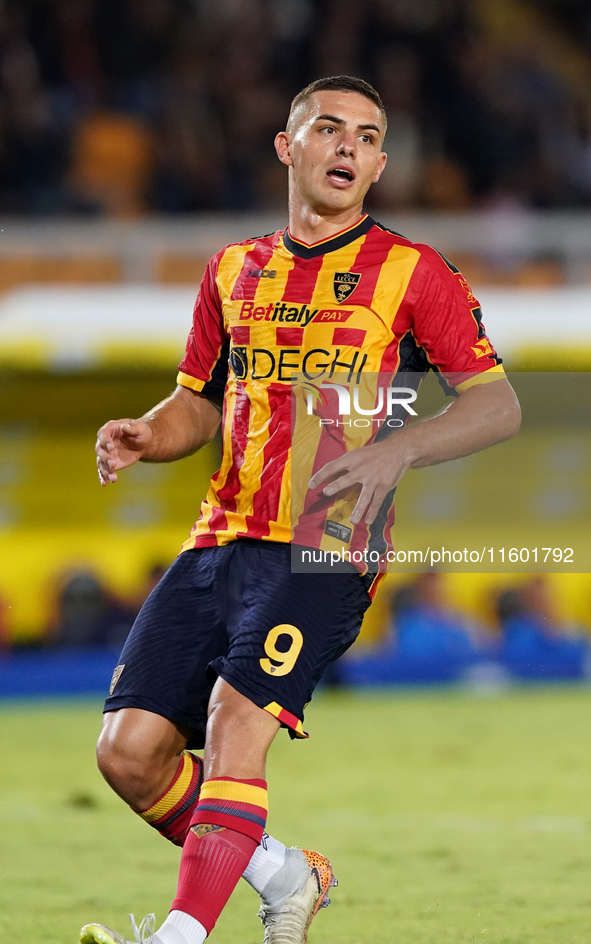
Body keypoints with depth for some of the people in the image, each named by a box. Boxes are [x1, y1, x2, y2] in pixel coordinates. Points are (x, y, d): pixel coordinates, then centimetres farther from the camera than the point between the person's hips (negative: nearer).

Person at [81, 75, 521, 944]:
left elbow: (499, 406, -1)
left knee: (236, 717, -27)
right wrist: (144, 437, 3)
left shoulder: (414, 274, 4)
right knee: (130, 748, -6)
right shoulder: (233, 271, 18)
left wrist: (398, 450, -19)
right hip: (222, 540, 5)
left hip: (328, 548, -5)